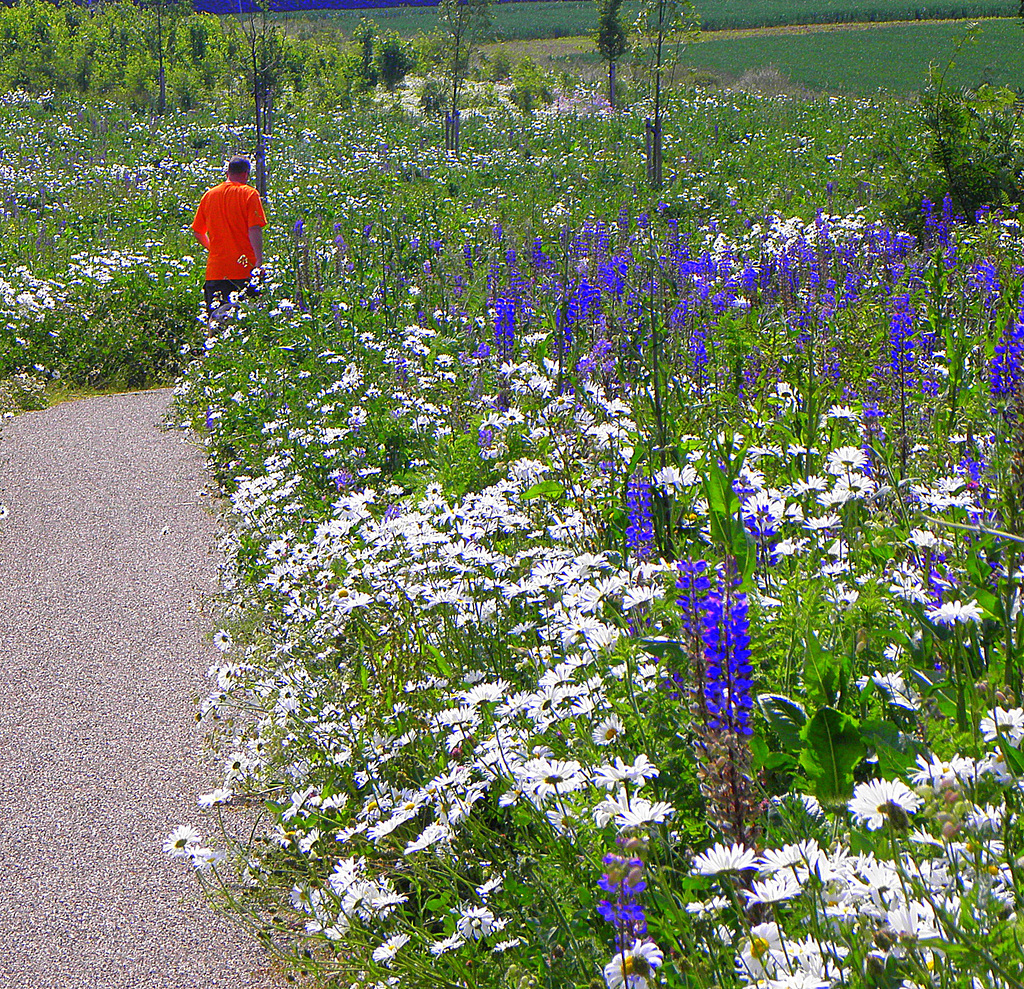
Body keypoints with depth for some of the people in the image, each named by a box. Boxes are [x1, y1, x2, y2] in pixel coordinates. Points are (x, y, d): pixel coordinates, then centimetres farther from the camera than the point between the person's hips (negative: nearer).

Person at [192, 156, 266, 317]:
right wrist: (259, 260, -15)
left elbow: (197, 232, 16)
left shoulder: (209, 195, 11)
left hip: (215, 269, 4)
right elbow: (255, 230, -13)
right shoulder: (249, 194, -2)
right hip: (244, 268, -4)